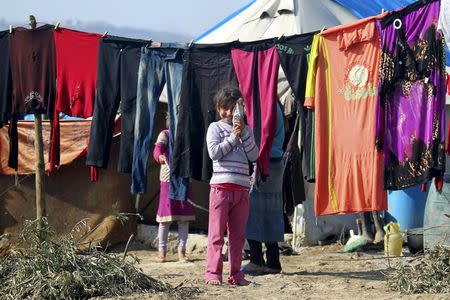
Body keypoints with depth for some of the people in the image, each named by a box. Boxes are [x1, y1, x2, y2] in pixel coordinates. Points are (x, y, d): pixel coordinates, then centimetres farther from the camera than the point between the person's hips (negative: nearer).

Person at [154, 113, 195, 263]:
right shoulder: (165, 134, 1)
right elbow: (157, 149, -16)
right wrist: (160, 157, -38)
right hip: (168, 179, -4)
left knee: (184, 217, 2)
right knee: (166, 217, -3)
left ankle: (181, 251, 7)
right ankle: (161, 251, 4)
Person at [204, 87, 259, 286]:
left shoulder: (245, 130, 15)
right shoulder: (215, 128, 4)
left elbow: (254, 156, 3)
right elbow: (214, 152, -10)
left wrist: (244, 132, -4)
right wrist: (233, 137, -9)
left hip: (241, 188, 4)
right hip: (221, 186, -4)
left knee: (238, 234, 7)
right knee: (217, 233, -4)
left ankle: (236, 274, 12)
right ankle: (213, 273, -2)